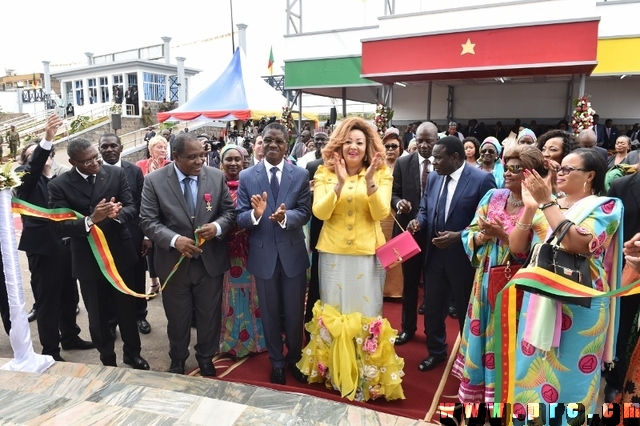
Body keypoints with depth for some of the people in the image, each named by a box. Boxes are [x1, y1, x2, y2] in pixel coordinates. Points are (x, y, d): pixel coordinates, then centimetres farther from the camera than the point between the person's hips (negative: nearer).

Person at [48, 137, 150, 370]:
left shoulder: (116, 173, -6)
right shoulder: (59, 185, -10)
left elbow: (132, 209, -9)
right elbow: (61, 227, -16)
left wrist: (117, 214, -32)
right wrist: (91, 220, -33)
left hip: (120, 253, 1)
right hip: (88, 260, -1)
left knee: (127, 310, 16)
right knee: (98, 317, 15)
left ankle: (133, 353, 37)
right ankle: (108, 360, 36)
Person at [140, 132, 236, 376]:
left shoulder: (216, 177, -4)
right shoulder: (154, 180, -9)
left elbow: (229, 211, 2)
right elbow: (147, 220, -11)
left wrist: (218, 226, -20)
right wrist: (174, 240, -26)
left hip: (210, 261, 2)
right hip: (174, 262, -1)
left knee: (210, 315, 16)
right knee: (177, 318, 17)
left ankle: (206, 358, 41)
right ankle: (177, 361, 42)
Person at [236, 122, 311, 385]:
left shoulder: (301, 175, -2)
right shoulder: (247, 176, -3)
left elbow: (305, 213, -8)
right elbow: (240, 218, -6)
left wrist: (285, 216, -28)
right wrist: (255, 214, -28)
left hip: (293, 253, 0)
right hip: (263, 254, 0)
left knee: (295, 312, 14)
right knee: (270, 313, 16)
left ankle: (294, 358, 38)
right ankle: (277, 362, 37)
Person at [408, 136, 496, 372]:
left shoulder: (482, 179, -15)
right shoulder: (433, 178, 4)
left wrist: (459, 236, -24)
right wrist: (419, 221, -9)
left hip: (463, 256, -5)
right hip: (435, 254, 5)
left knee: (466, 310, 15)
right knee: (433, 308, 17)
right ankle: (436, 351, 40)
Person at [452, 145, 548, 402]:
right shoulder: (493, 197, 4)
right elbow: (470, 235, 5)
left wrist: (502, 235, -24)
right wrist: (483, 236, -16)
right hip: (486, 282, 5)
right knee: (481, 337, 14)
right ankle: (473, 393, 31)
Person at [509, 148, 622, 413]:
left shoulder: (606, 206, -4)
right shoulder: (549, 206, 10)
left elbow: (577, 244, -23)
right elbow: (516, 247, 1)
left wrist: (546, 203, -19)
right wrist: (530, 207, -9)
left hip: (578, 307, -5)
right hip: (539, 301, 5)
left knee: (567, 378, 6)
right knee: (531, 370, 14)